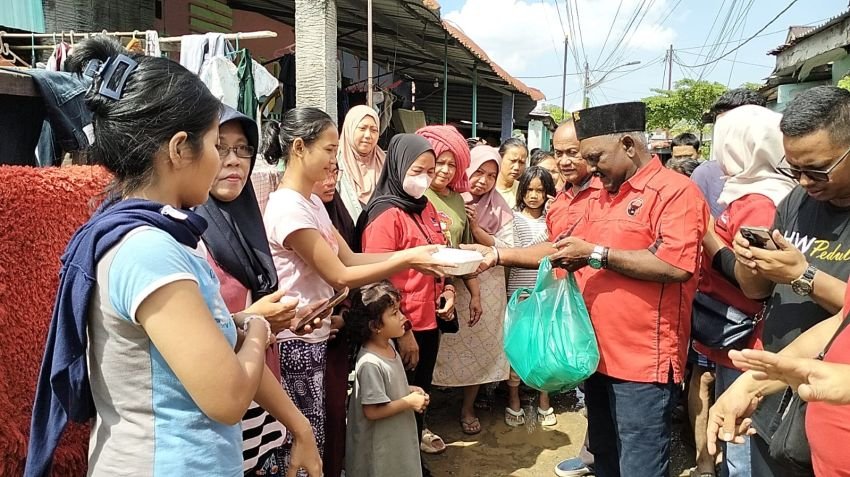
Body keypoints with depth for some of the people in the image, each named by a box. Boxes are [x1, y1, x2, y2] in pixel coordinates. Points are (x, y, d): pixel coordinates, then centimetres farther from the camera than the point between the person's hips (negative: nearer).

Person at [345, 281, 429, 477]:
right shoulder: (370, 363, -30)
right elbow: (372, 411, -26)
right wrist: (408, 402, -19)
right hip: (379, 445, -9)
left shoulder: (389, 345, -2)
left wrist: (409, 390, -2)